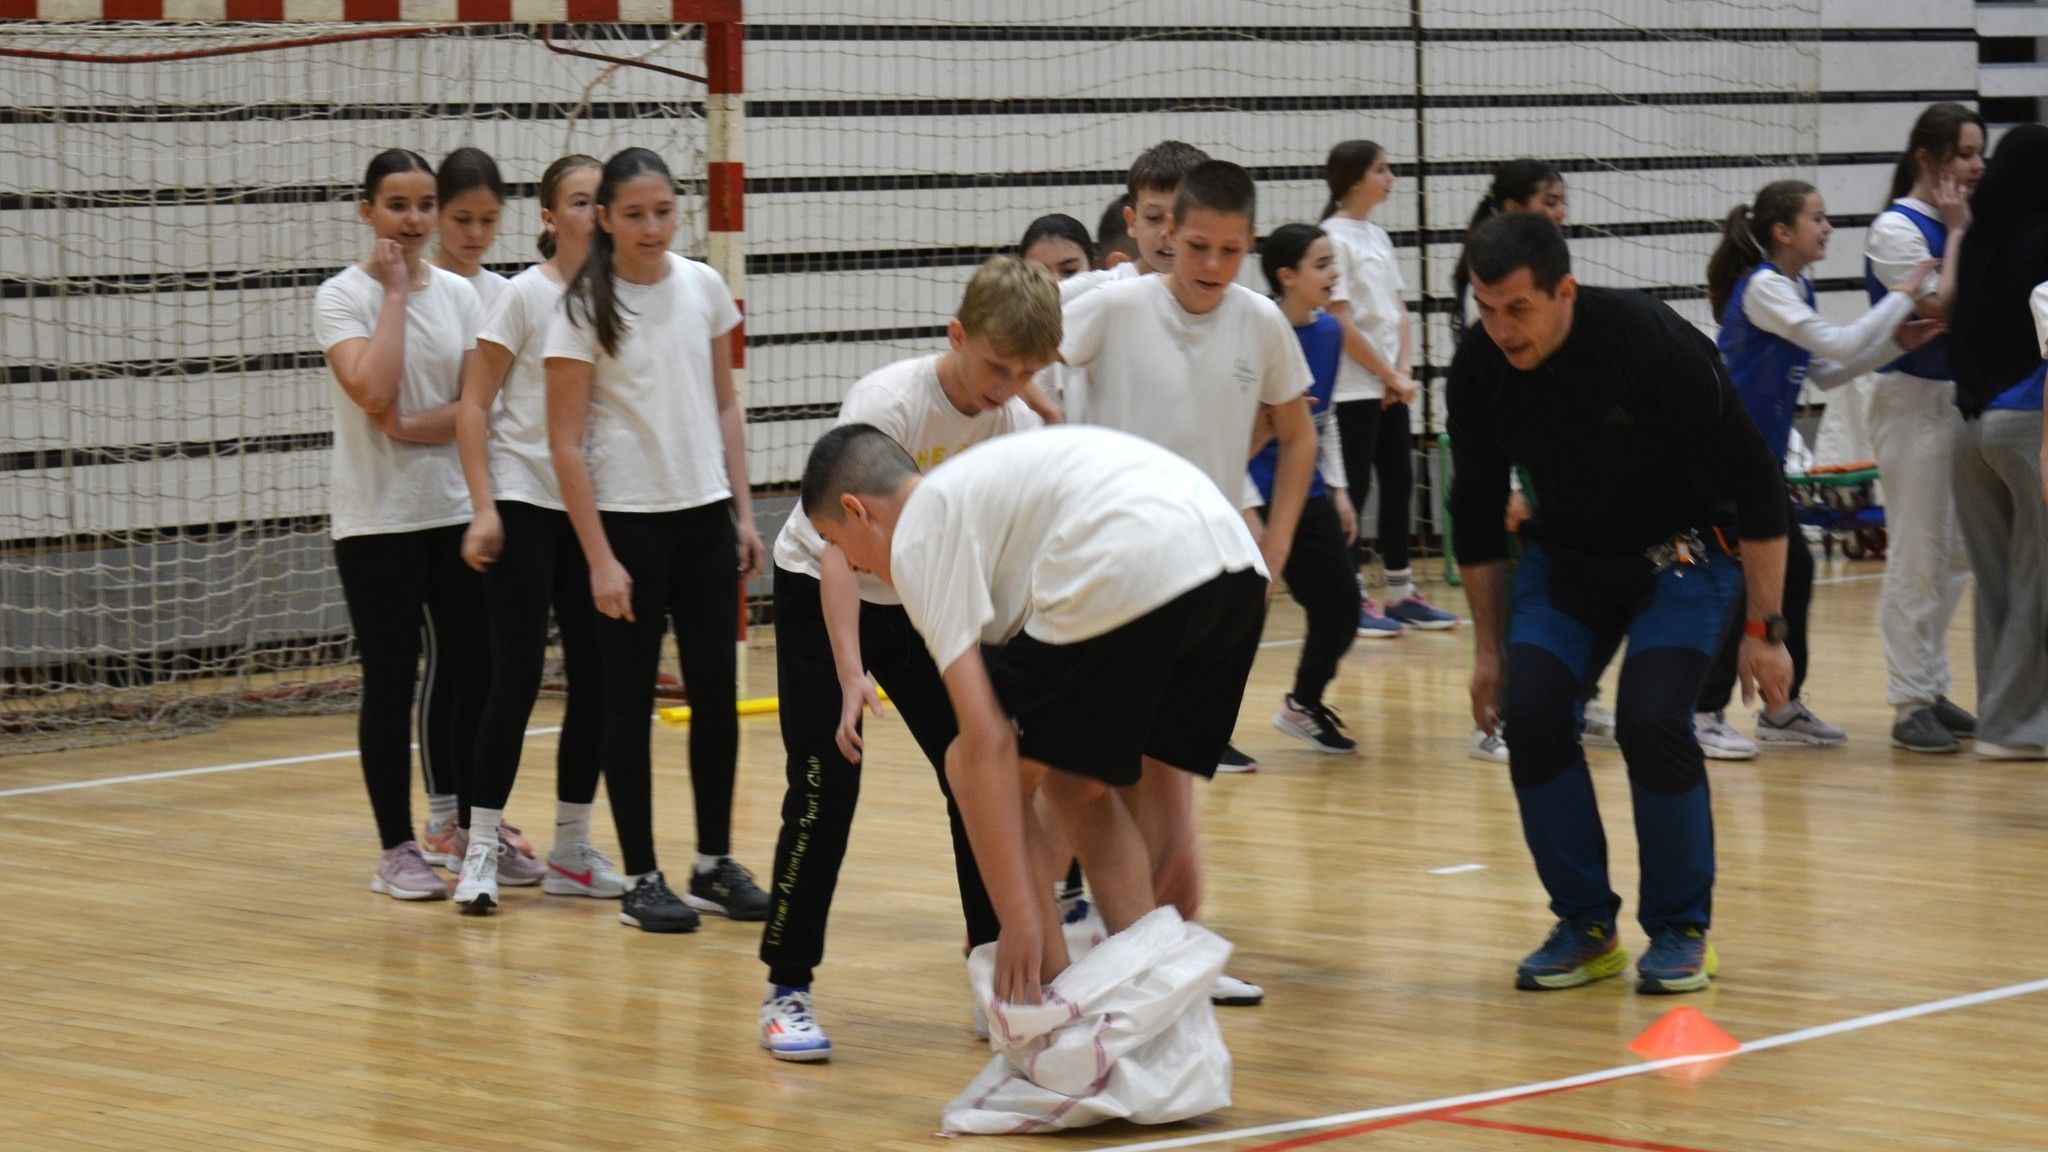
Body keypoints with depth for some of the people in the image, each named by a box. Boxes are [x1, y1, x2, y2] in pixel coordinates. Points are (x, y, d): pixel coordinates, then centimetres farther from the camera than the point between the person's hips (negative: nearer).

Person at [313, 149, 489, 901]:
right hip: (376, 519, -4)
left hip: (456, 510, 4)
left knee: (474, 669, 5)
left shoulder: (459, 295, 7)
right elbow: (375, 392, -21)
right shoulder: (343, 297, -5)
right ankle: (397, 850, 8)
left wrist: (413, 428, -15)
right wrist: (395, 290, -14)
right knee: (391, 682, 1)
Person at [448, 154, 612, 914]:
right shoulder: (526, 296, -7)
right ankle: (482, 849, 0)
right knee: (518, 677, -7)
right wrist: (484, 507, -14)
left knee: (596, 679, 6)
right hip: (524, 503, -5)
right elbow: (474, 406, -7)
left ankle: (571, 851, 17)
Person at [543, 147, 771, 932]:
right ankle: (640, 879, 9)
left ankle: (715, 865, 18)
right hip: (627, 518, -4)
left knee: (717, 692, 7)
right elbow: (565, 442, -9)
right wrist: (599, 557, -13)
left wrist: (743, 513, 7)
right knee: (630, 700, 2)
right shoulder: (586, 308, -9)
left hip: (704, 514, 4)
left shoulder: (703, 288, 4)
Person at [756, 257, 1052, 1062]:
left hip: (925, 602, 5)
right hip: (821, 596, -5)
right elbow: (839, 547, -33)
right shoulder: (886, 406, -29)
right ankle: (787, 992, -3)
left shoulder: (1018, 428, -13)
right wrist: (851, 678, -41)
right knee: (826, 786, -13)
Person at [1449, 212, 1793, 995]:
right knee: (1530, 711, -16)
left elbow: (1756, 485, -20)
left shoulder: (1654, 345, -28)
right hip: (1565, 551, 4)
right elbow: (1476, 510, 1)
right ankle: (1586, 927, 0)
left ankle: (1681, 932, -3)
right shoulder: (1479, 369, -15)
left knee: (1650, 719, -22)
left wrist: (1764, 629, -19)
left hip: (1682, 549, -4)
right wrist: (1489, 648, 2)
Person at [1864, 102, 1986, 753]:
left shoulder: (1956, 224, 11)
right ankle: (1910, 705, 0)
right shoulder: (1897, 228, -10)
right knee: (1916, 557, -5)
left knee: (1957, 554, 11)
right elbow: (1937, 309, -20)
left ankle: (1934, 689, 20)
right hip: (1913, 400, -8)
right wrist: (1956, 233, -12)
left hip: (1959, 399, 8)